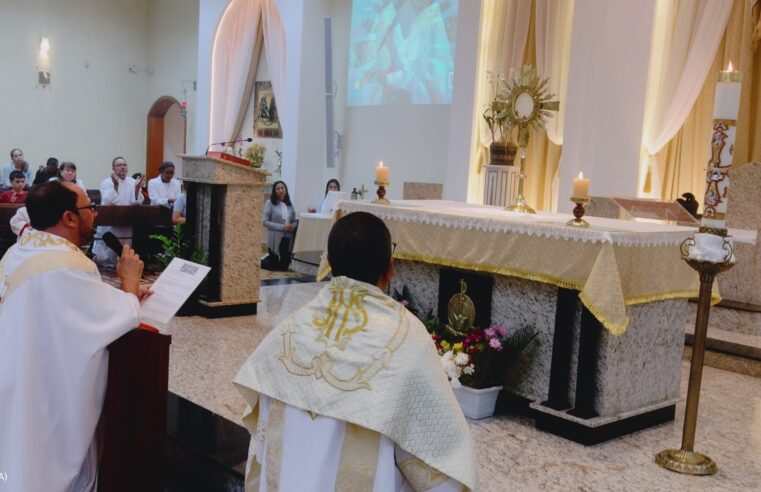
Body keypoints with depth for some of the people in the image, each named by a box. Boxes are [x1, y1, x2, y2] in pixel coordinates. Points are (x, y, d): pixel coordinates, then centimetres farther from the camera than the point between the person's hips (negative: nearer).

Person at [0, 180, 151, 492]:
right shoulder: (68, 266, -27)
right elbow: (126, 317, -22)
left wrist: (123, 294, 7)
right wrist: (130, 282, -3)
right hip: (54, 395, -9)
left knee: (26, 461, 23)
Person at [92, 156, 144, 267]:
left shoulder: (133, 182, 5)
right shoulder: (106, 182, -4)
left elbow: (137, 202, -6)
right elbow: (107, 202, -19)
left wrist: (137, 188, -23)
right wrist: (115, 185, -29)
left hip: (127, 225, 3)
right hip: (109, 224, -3)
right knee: (107, 253, -6)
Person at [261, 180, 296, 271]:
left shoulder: (289, 204, 9)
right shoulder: (270, 203, -6)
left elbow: (294, 221, 13)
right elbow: (265, 222, -12)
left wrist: (292, 226, -11)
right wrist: (282, 227, -18)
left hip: (288, 239, 5)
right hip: (275, 239, -5)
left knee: (284, 266, 9)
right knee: (273, 266, 5)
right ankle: (259, 262, 34)